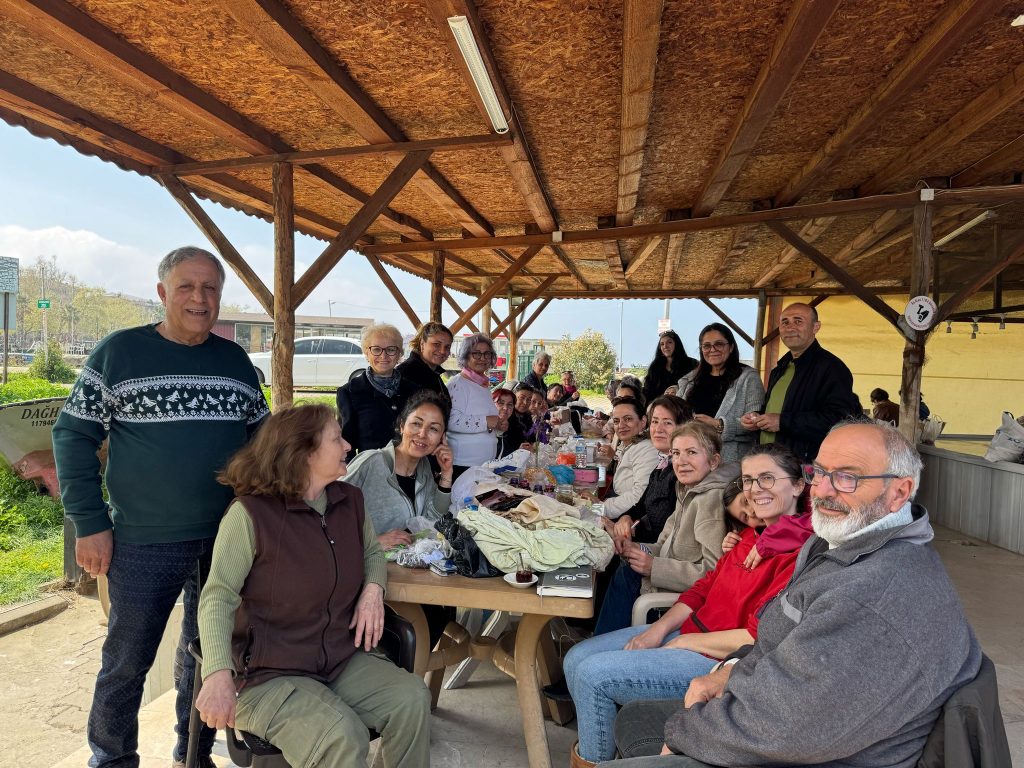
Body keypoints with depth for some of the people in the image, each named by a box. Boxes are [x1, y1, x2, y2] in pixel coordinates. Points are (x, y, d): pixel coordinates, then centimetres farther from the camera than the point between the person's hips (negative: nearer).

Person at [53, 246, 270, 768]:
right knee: (126, 662, 11)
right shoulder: (119, 351, -5)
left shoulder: (236, 360, 6)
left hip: (228, 541, 4)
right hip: (144, 544, -3)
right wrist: (89, 523, -9)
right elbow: (73, 434, -4)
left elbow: (259, 437, 13)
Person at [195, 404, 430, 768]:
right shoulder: (250, 513, -16)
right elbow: (217, 599, -16)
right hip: (268, 673, -5)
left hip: (342, 659, 6)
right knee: (343, 738, -28)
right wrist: (218, 676, -28)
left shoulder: (350, 500, 3)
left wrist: (373, 588, -3)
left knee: (412, 700, -15)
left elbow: (371, 551, 19)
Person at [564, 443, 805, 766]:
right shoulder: (752, 533, 10)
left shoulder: (799, 550, -19)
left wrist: (683, 642, -13)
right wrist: (660, 627, -4)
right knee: (576, 658, 3)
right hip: (685, 630, 9)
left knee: (593, 673, -14)